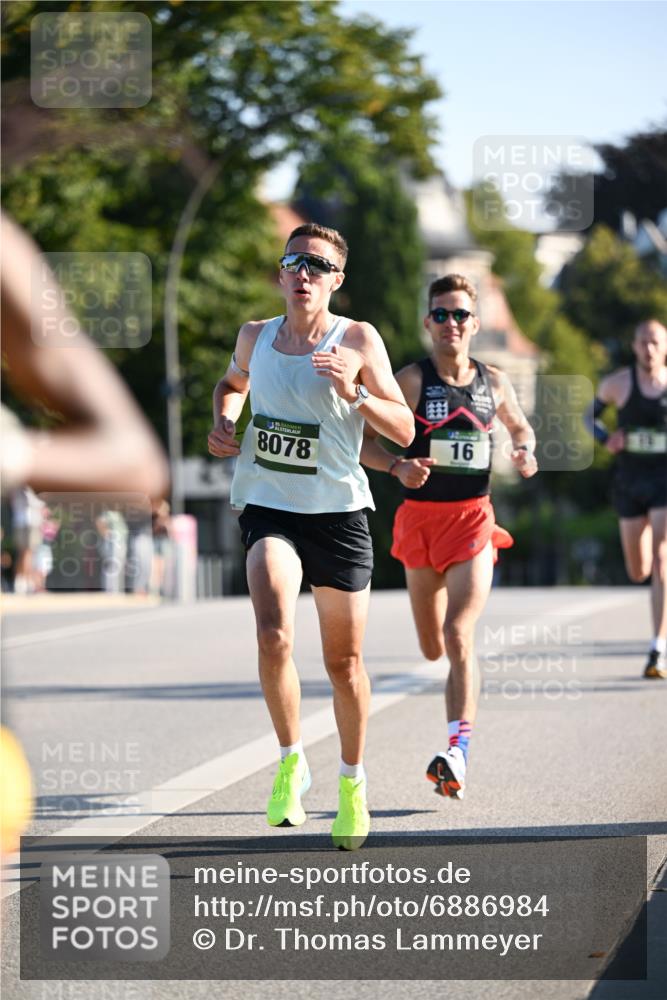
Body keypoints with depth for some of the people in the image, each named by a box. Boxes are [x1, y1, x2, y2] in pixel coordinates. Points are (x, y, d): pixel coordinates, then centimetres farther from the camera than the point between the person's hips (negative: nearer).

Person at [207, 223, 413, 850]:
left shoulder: (357, 341, -5)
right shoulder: (255, 337, 5)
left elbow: (404, 431, -6)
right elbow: (233, 383, 28)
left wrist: (354, 394, -23)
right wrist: (223, 421, 7)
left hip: (338, 511, -1)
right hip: (268, 508, 1)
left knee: (344, 661, 9)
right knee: (274, 635, -24)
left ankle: (352, 782, 31)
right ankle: (290, 763, -4)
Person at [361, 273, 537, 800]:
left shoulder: (494, 382, 5)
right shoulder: (412, 380, -4)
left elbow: (521, 426, 24)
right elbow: (363, 439, -7)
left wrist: (526, 452, 2)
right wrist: (398, 466, -25)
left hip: (473, 518, 0)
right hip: (422, 516, 0)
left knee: (458, 634, -19)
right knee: (433, 650, 11)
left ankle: (458, 752, -26)